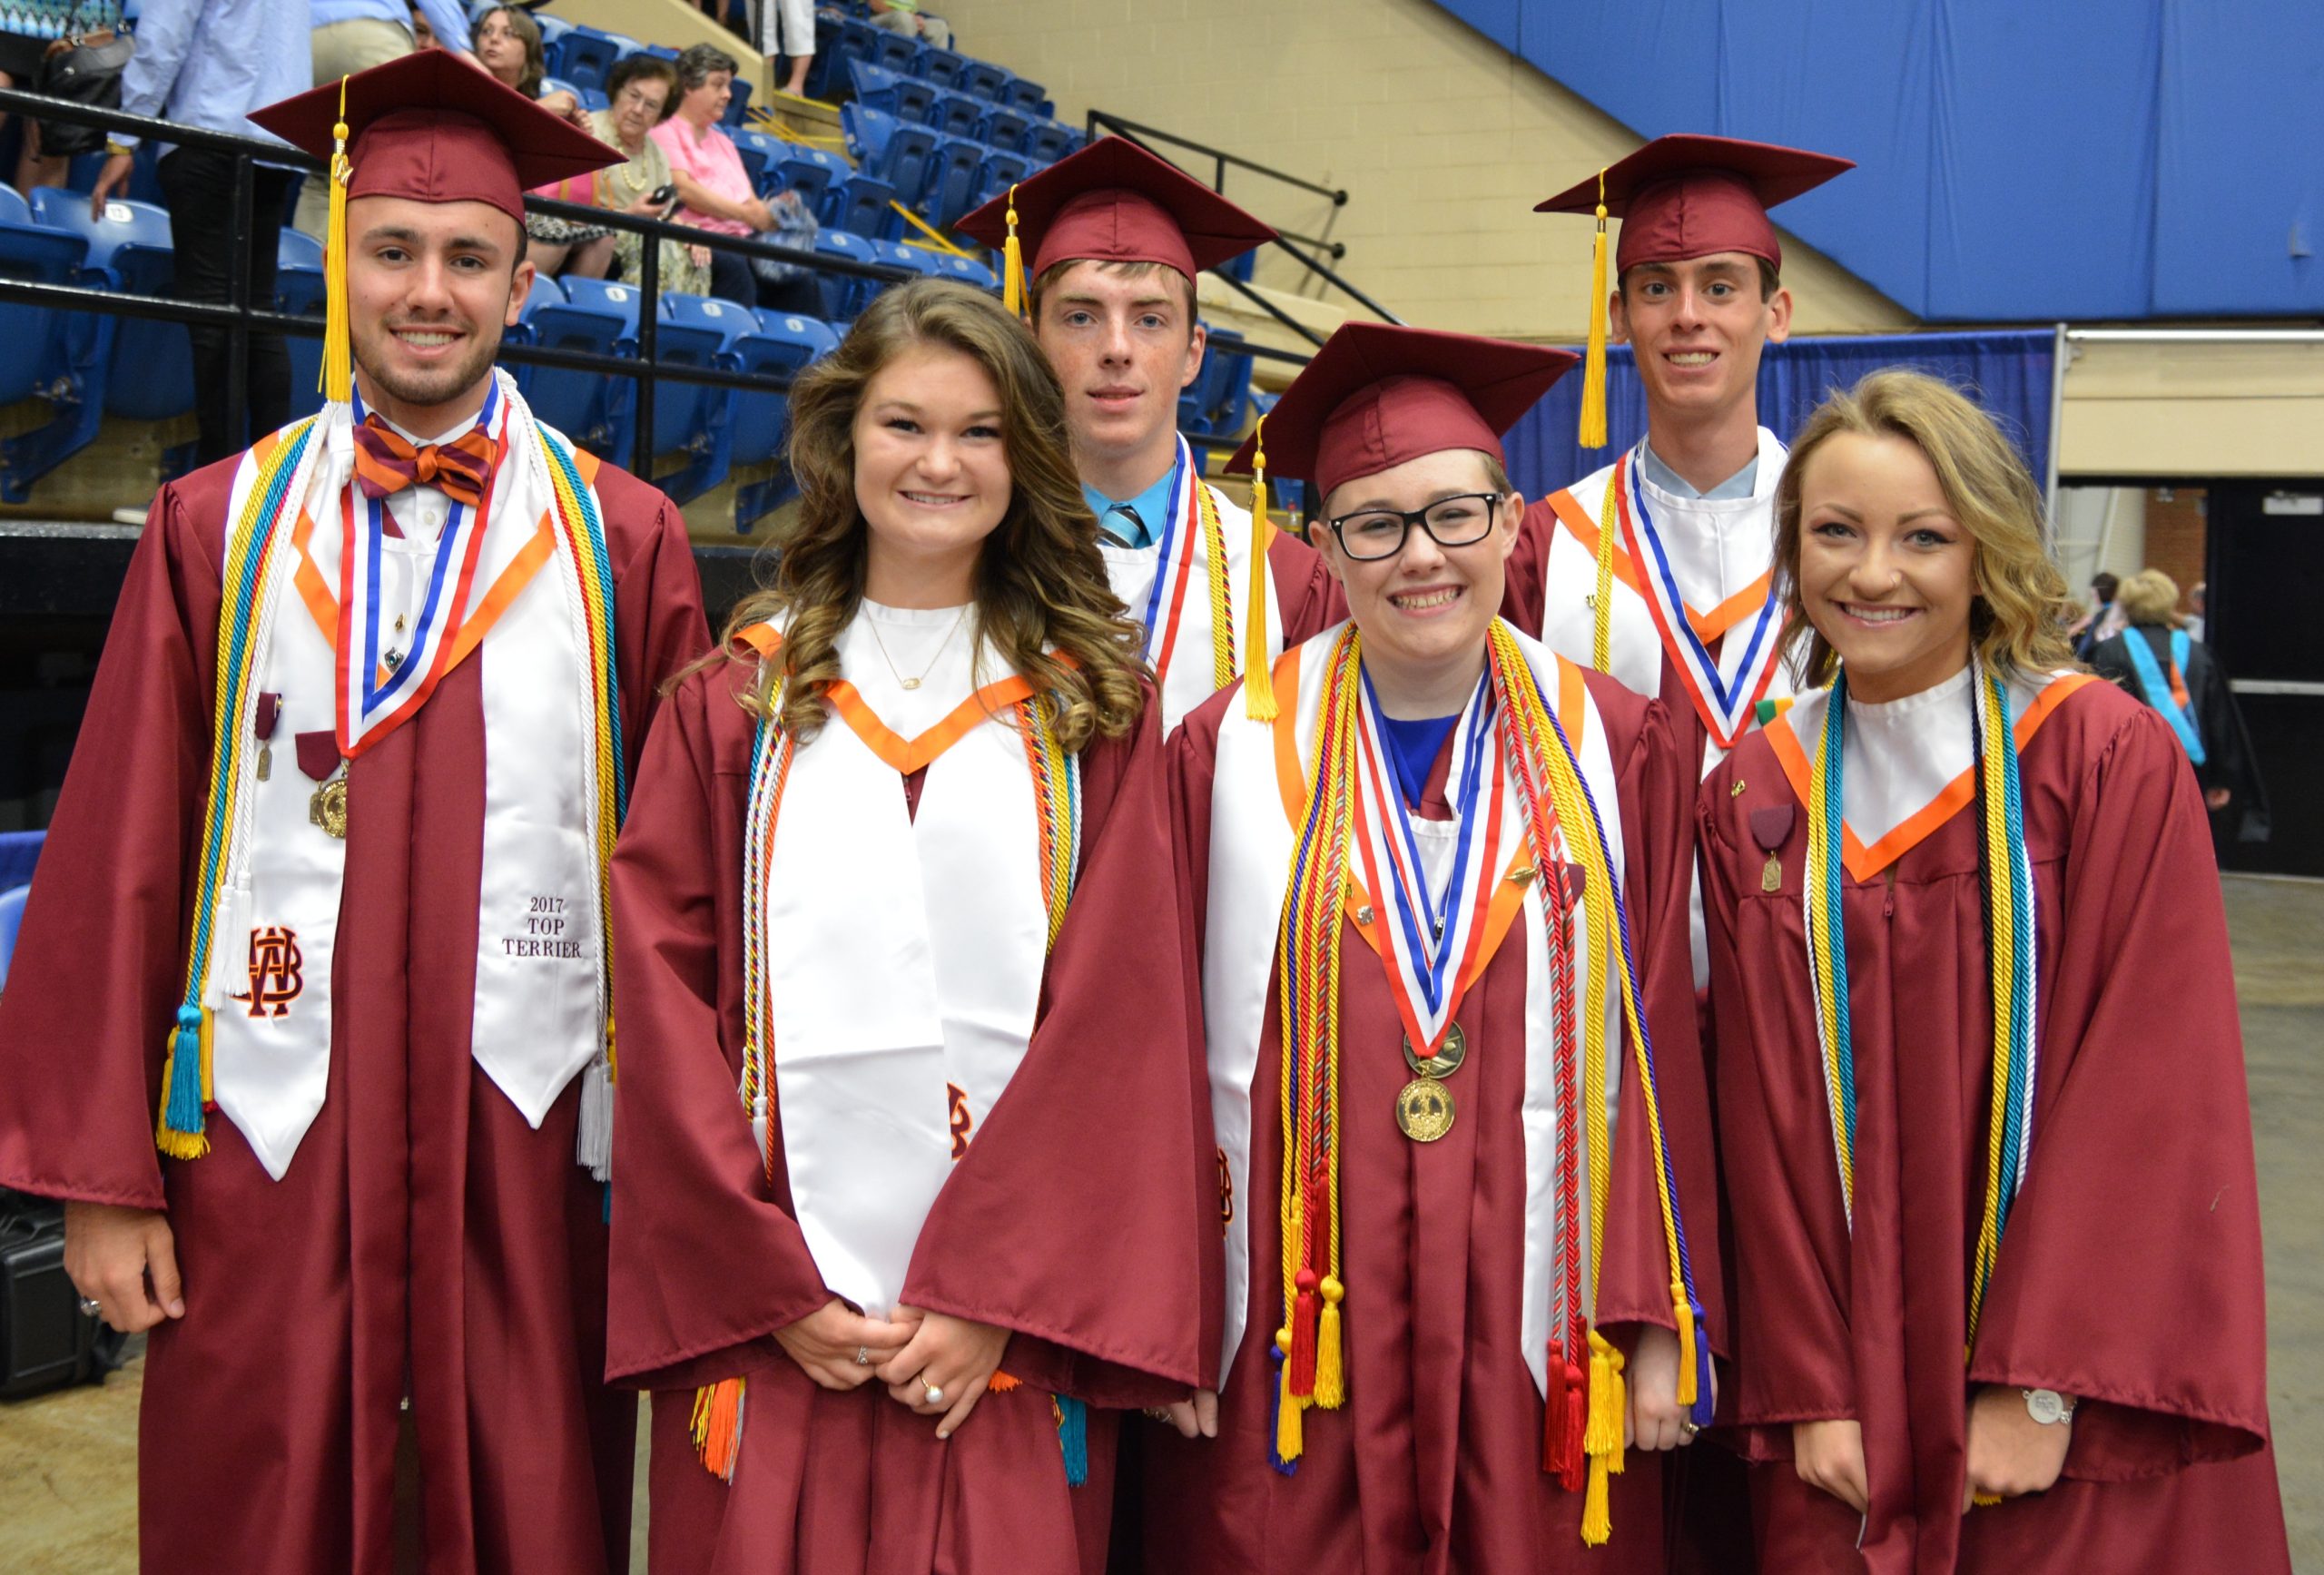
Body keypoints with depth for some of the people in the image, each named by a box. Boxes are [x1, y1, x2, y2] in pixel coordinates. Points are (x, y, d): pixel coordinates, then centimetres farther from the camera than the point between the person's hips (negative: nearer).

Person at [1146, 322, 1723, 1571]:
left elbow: (1660, 1051, 2)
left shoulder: (1614, 752, 3)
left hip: (1542, 1348, 1)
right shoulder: (1232, 754, -1)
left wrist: (1660, 1326, -1)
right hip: (1294, 1347, -1)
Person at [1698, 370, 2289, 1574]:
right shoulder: (1751, 803, 1)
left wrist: (2039, 1384, -15)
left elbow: (2151, 1090, -11)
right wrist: (1811, 1389, -6)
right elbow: (1765, 1117, 1)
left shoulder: (2113, 762, -8)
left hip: (2083, 1403, -2)